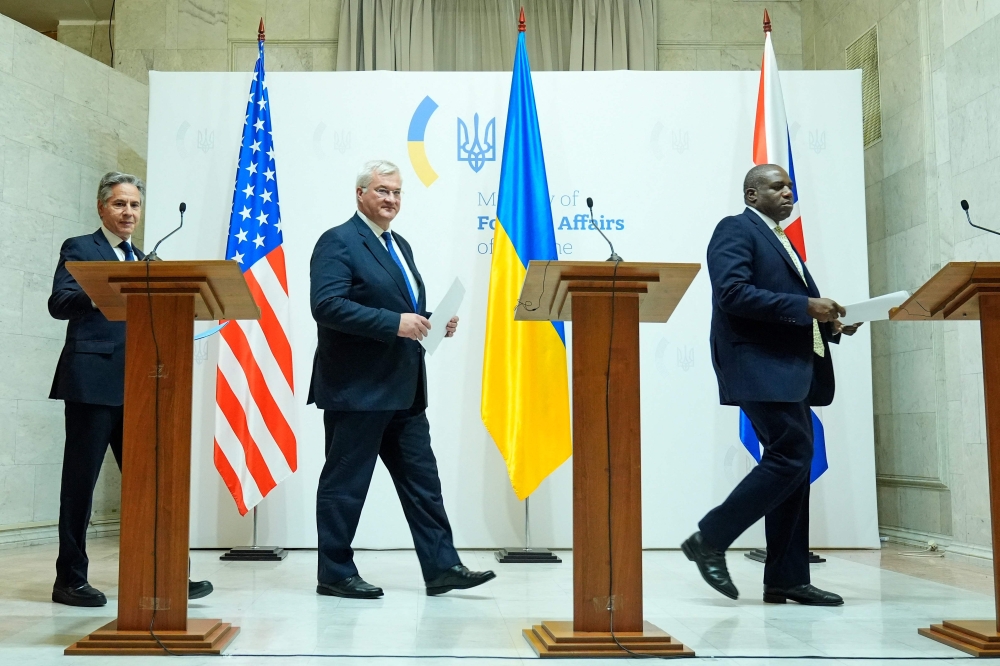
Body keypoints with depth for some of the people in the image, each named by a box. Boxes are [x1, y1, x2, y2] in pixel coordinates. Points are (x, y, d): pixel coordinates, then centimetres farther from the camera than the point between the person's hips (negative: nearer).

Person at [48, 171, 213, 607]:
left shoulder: (142, 261, 21)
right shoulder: (79, 249, 3)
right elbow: (58, 303, -11)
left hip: (137, 386, 6)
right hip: (92, 382, -5)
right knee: (80, 481, 2)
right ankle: (70, 580, 12)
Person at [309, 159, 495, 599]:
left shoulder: (400, 246, 19)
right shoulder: (338, 242, -8)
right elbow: (326, 306, -21)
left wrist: (434, 323, 5)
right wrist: (394, 323, -25)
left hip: (404, 390, 9)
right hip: (357, 389, -9)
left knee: (422, 479, 8)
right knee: (345, 482, 2)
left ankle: (441, 567, 14)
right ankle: (334, 574, 13)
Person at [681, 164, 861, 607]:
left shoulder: (780, 241, 25)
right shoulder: (736, 229, -3)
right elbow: (732, 293, -18)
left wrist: (831, 323, 6)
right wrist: (805, 306, -20)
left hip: (792, 370, 9)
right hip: (761, 368, -9)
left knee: (792, 464, 7)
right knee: (791, 457, -15)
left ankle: (786, 579, 12)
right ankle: (710, 540, -4)